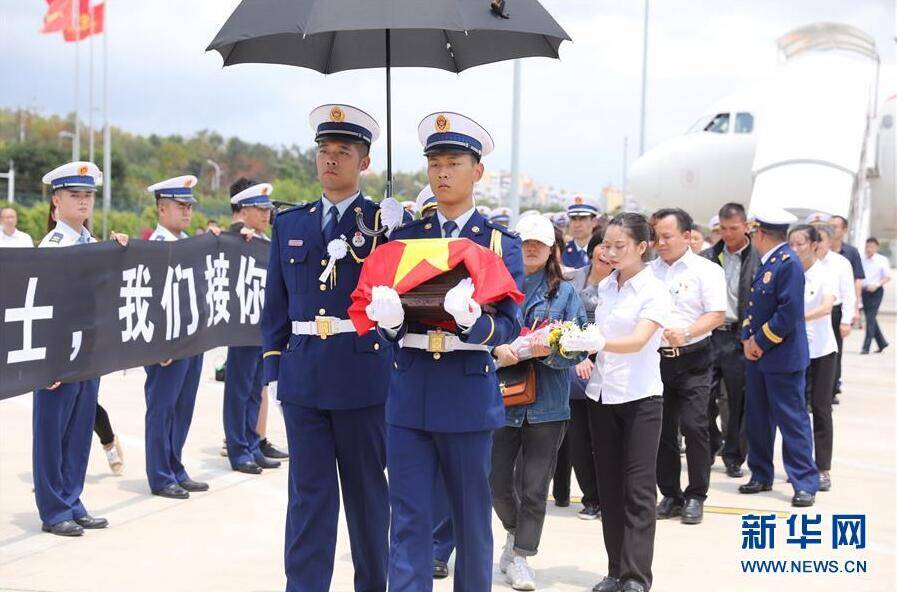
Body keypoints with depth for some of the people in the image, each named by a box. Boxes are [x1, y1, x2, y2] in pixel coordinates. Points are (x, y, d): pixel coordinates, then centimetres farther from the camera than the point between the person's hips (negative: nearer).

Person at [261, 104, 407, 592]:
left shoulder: (386, 222, 2)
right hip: (303, 375, 2)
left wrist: (391, 235, -18)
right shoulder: (289, 224, 11)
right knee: (308, 493, 4)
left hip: (363, 374, -2)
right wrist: (273, 370, 8)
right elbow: (276, 304, 12)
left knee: (367, 491, 9)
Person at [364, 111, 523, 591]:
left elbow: (509, 327, -6)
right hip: (409, 390, 2)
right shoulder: (405, 235, 9)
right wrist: (388, 318, -18)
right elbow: (387, 323, 5)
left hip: (469, 392, -2)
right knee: (409, 519, 1)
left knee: (472, 516, 9)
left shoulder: (500, 241, 2)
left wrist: (474, 319, -27)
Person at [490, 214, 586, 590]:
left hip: (547, 403, 0)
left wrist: (549, 351, -19)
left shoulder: (565, 293, 5)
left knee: (534, 485, 2)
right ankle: (515, 533, 34)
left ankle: (521, 555, 14)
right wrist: (496, 349, -21)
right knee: (497, 479, 6)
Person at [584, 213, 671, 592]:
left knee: (638, 489, -4)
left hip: (640, 398, -6)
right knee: (609, 487, 8)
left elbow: (638, 341, -24)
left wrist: (597, 343, -39)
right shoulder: (604, 287, 8)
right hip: (601, 395, 6)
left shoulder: (655, 291, -10)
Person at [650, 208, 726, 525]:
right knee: (662, 429, 7)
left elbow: (717, 315, -9)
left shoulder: (706, 270, -3)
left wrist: (686, 333, -23)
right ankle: (670, 494, 19)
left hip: (692, 359, -4)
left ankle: (695, 496, 5)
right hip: (656, 358, 4)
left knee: (693, 426, -7)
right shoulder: (649, 271, 10)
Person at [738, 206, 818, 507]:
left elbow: (789, 313, -22)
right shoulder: (765, 263, 11)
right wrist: (747, 339, 0)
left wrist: (760, 342, -14)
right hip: (757, 357, 9)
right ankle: (761, 476, 24)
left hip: (783, 358, -9)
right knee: (757, 420, 14)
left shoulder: (788, 263, -17)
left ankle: (805, 484, 2)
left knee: (793, 421, -4)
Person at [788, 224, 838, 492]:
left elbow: (827, 307, -25)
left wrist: (800, 316, -40)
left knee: (820, 408, 0)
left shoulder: (826, 274, -8)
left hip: (821, 349, -3)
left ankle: (823, 470, 4)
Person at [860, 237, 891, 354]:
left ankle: (866, 347, -10)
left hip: (876, 292, -5)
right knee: (870, 318, 11)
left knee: (871, 318, -11)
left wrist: (877, 285, -17)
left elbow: (888, 277, -3)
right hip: (864, 291, 5)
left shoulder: (882, 260, -3)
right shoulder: (862, 260, 8)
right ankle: (882, 343, 27)